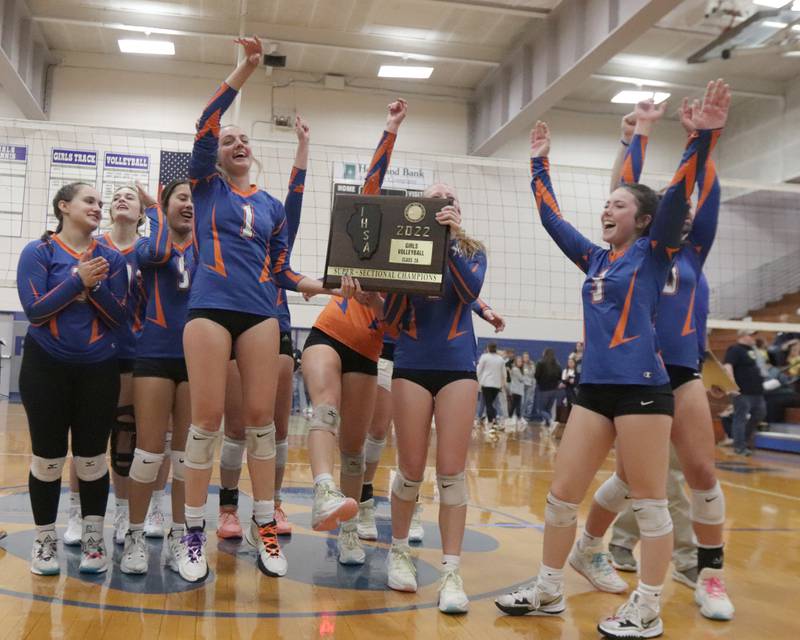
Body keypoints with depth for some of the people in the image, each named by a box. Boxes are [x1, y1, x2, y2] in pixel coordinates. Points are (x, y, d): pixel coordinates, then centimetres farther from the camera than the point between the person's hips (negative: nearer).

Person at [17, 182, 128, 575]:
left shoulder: (111, 258, 5)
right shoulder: (38, 252, -2)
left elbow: (120, 317, 1)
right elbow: (34, 309, -11)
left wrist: (96, 286, -14)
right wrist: (78, 280, -15)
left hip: (99, 370, 2)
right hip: (47, 368, -2)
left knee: (92, 458, 5)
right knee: (48, 457, 5)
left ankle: (93, 538, 18)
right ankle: (45, 540, 20)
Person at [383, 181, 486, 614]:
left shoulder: (471, 252, 7)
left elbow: (470, 292, -15)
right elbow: (392, 321, -2)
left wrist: (452, 240, -21)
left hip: (457, 367, 0)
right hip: (412, 366, 0)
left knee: (451, 471, -3)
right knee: (411, 470, 4)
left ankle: (451, 573, 2)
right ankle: (399, 551, 27)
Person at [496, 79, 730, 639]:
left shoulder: (654, 253, 1)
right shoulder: (595, 259, 15)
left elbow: (678, 196, -12)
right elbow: (551, 217, 23)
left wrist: (704, 136, -22)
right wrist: (540, 162, 26)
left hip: (642, 387, -6)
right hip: (594, 388, 7)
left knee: (649, 502, 2)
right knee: (562, 495, 8)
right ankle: (549, 591, 22)